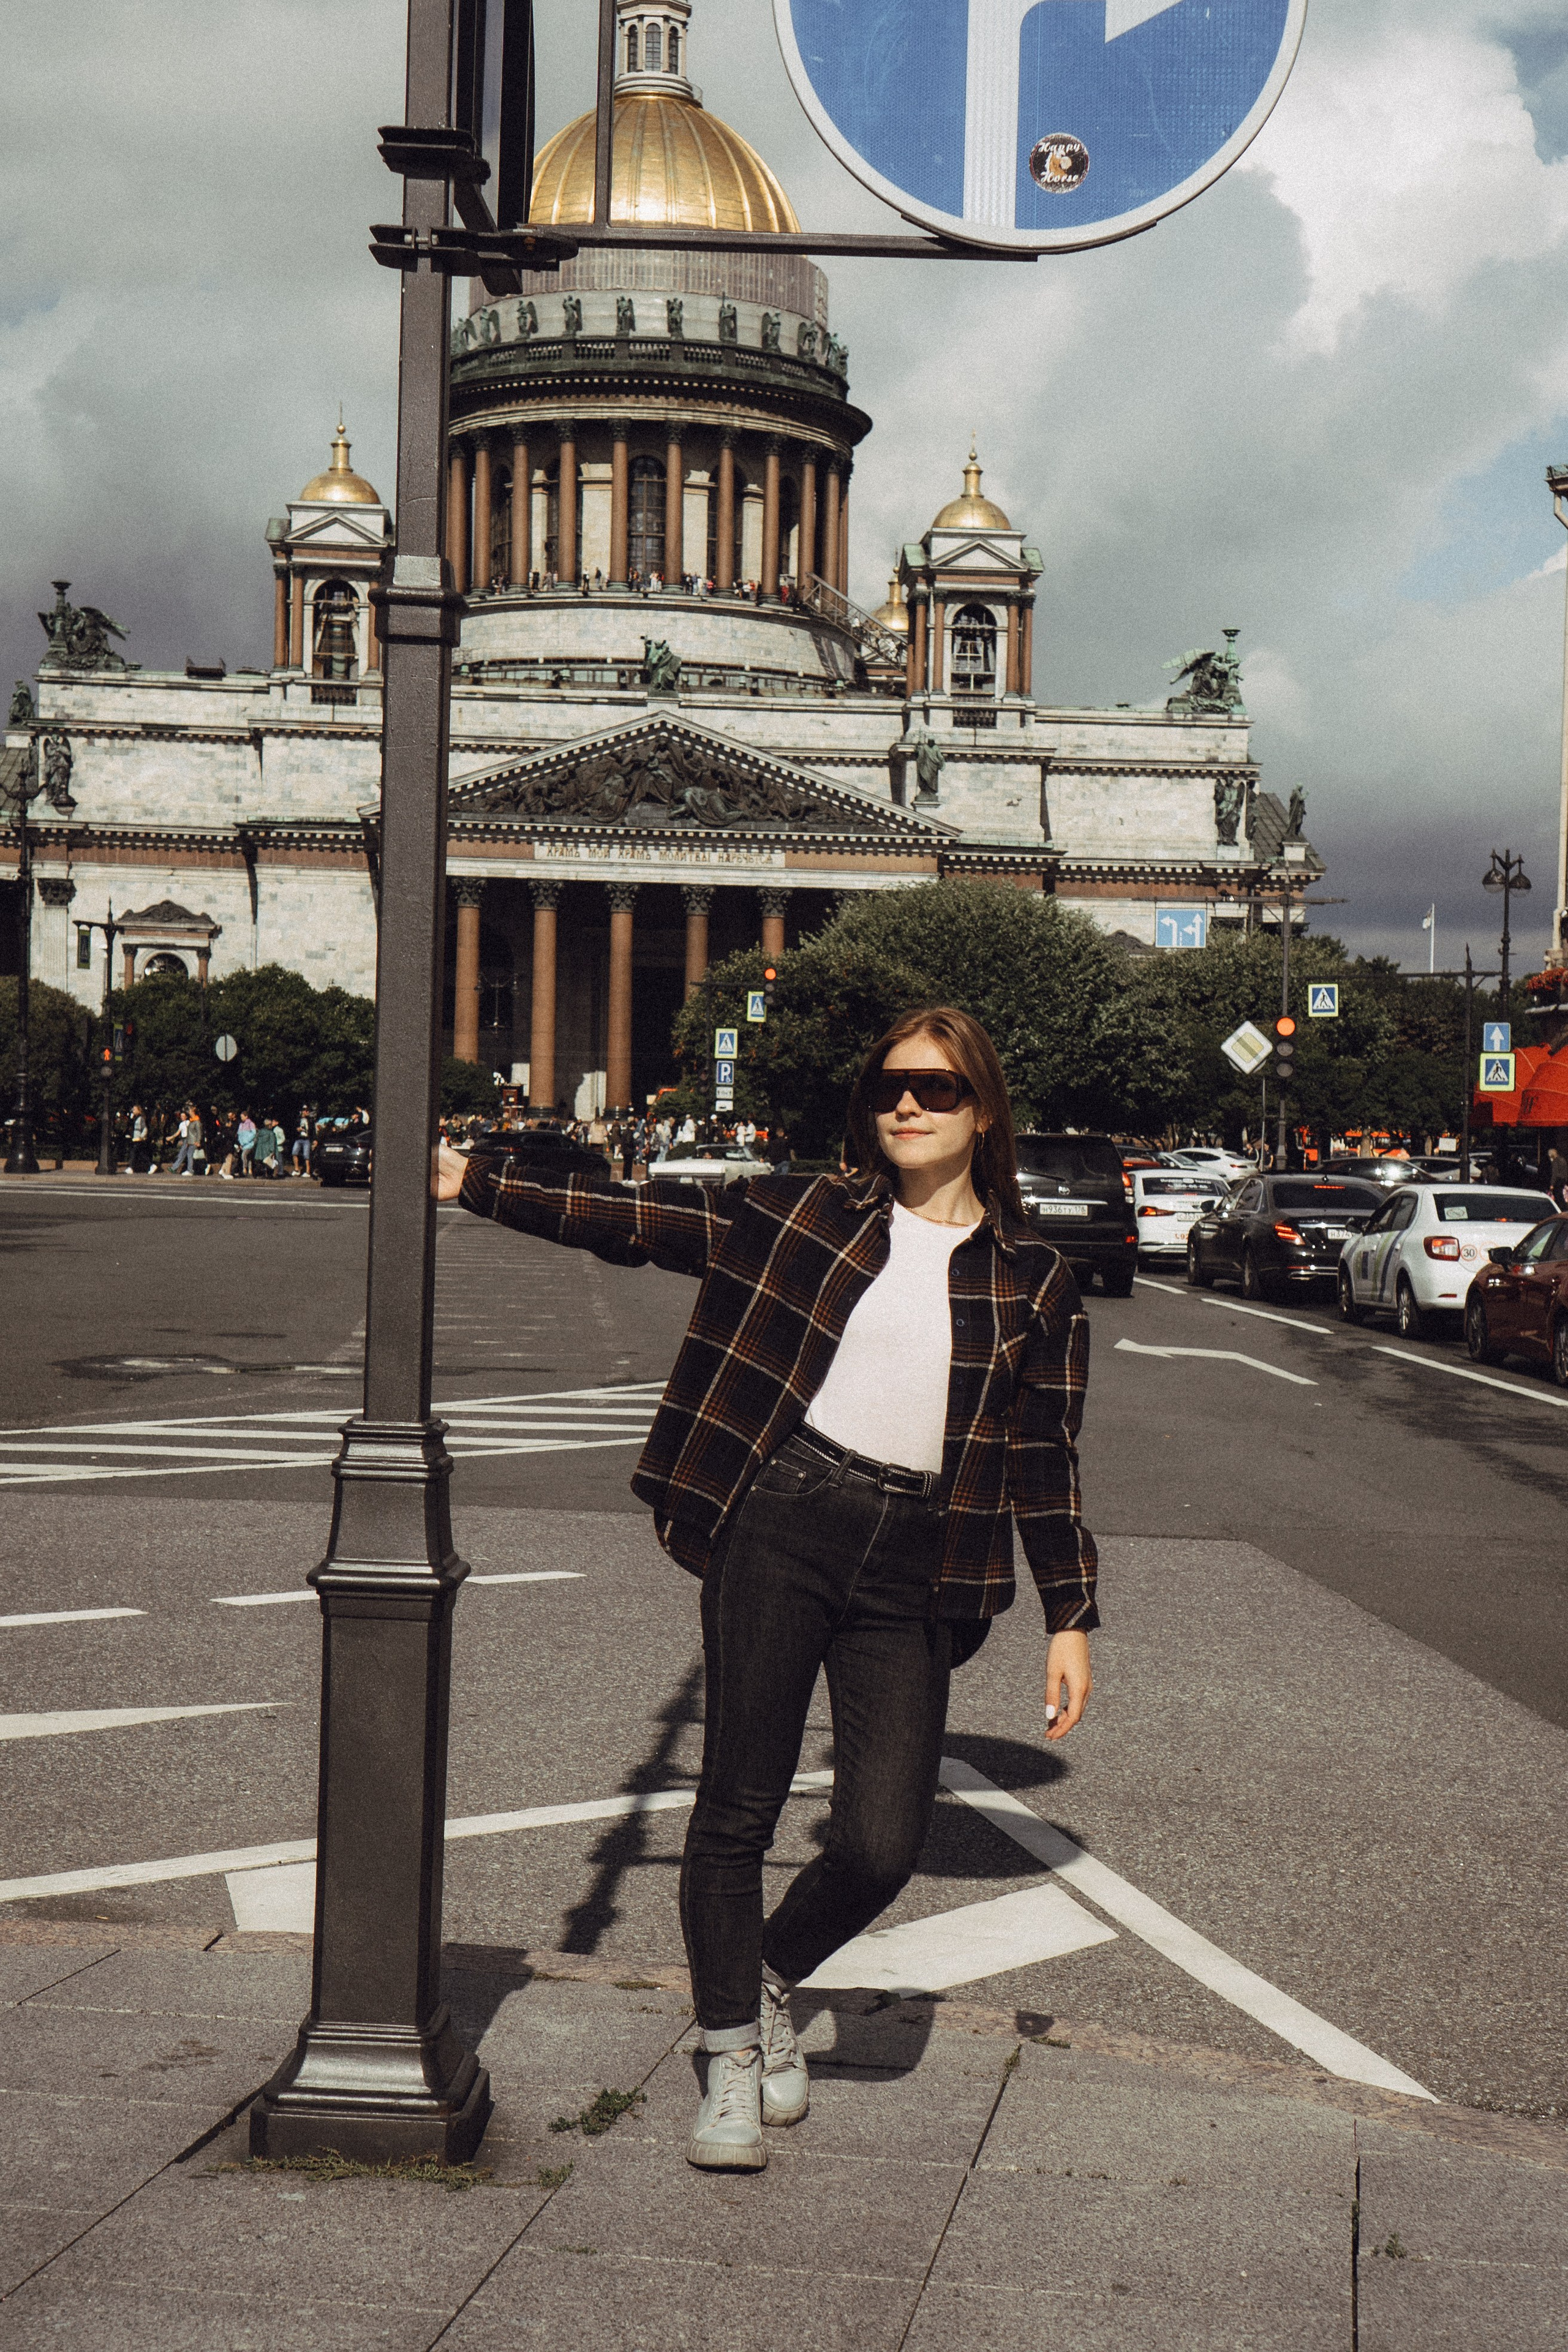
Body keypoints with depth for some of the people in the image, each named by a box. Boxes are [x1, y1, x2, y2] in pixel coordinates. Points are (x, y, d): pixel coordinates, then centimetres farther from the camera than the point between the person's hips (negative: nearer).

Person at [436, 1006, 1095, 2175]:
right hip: (779, 1529, 0)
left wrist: (1071, 1618, 7)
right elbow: (634, 1219, 4)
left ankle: (773, 1982, 26)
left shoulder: (1033, 1279, 8)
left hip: (913, 1567, 1)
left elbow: (1046, 1462, 11)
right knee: (738, 1807, 2)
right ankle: (734, 2059, 21)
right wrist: (474, 1181, -3)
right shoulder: (802, 1214, 6)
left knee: (882, 1845, -6)